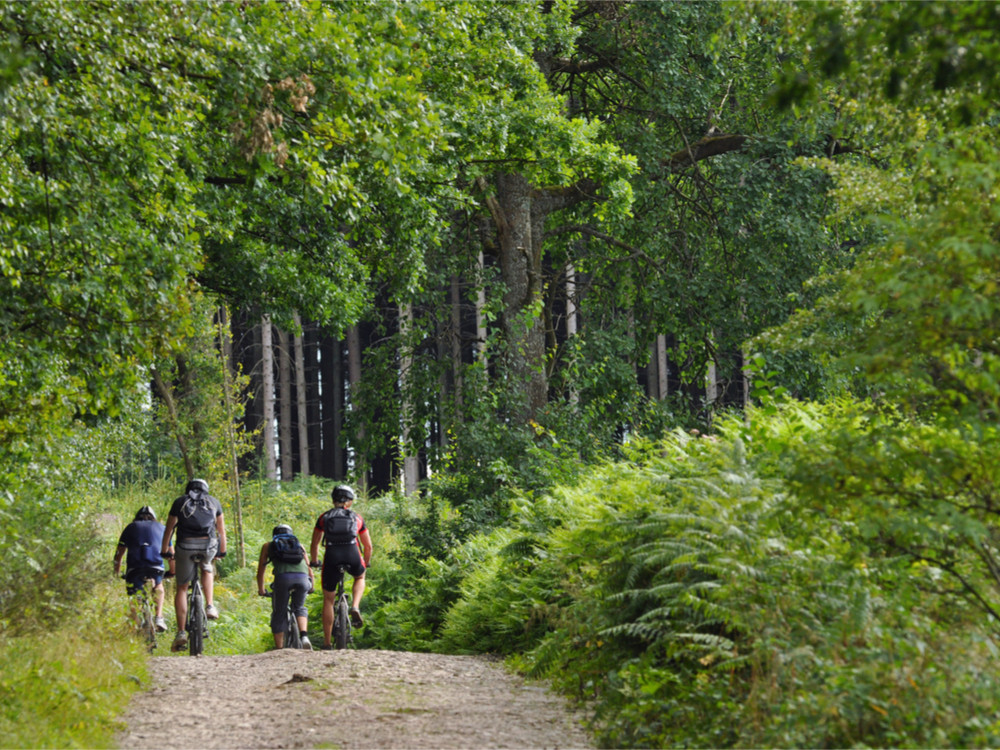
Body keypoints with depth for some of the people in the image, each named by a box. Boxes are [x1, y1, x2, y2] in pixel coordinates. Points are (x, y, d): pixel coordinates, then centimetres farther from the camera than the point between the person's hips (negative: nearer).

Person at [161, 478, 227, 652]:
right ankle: (210, 606, 17)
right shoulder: (214, 502, 20)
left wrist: (165, 552, 24)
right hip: (209, 546, 1)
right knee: (207, 569, 36)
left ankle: (181, 633, 1)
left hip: (185, 546, -1)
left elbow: (169, 529, 14)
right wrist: (222, 552, 37)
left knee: (182, 588, 10)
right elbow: (221, 530, 25)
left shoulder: (180, 502, 16)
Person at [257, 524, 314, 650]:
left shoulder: (267, 546, 30)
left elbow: (260, 571, 34)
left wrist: (261, 590, 49)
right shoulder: (299, 545, 34)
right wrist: (311, 586, 56)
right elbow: (309, 568, 40)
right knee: (299, 608, 24)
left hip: (283, 577, -2)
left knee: (279, 615, 12)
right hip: (302, 577, 2)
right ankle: (304, 637, 0)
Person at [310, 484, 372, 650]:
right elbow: (368, 545, 26)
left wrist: (313, 561, 41)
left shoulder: (324, 517, 19)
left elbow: (314, 545, 23)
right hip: (352, 555, 0)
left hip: (332, 555, 0)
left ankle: (327, 643, 10)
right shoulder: (357, 518, 21)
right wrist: (366, 563, 44)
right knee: (360, 577, 35)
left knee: (328, 601, 12)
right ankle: (355, 608, 7)